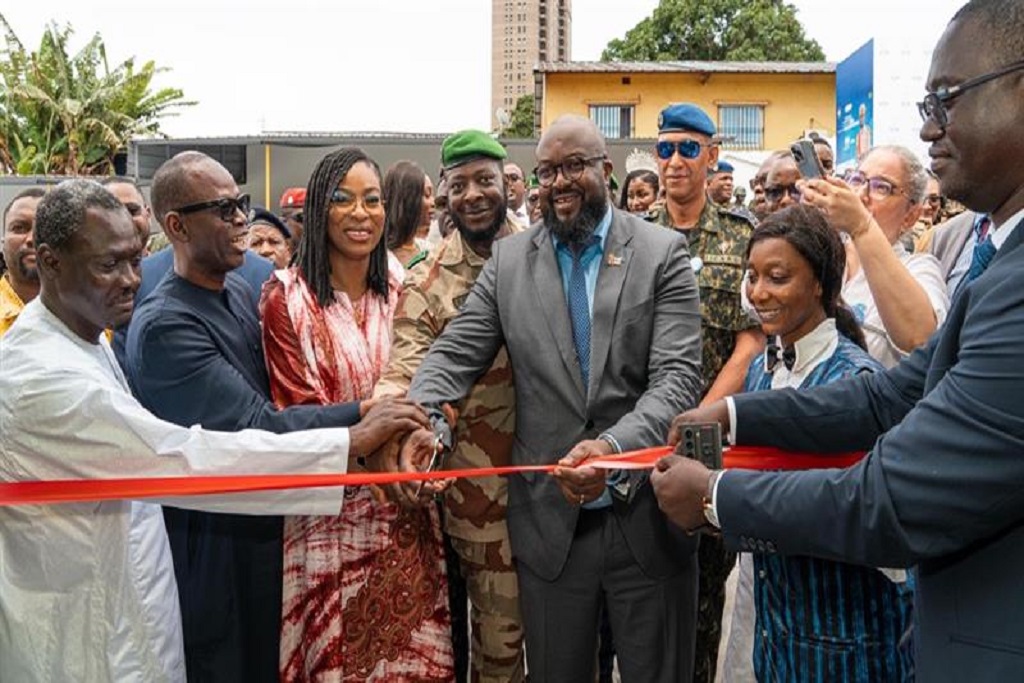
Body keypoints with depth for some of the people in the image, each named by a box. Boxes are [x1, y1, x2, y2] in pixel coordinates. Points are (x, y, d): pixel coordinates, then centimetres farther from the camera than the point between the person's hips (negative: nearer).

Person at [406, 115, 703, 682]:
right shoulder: (508, 259, 4)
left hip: (647, 515, -1)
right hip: (550, 519, 2)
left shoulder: (662, 253, -3)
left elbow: (678, 376, -12)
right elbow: (455, 354, -3)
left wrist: (615, 446, -30)